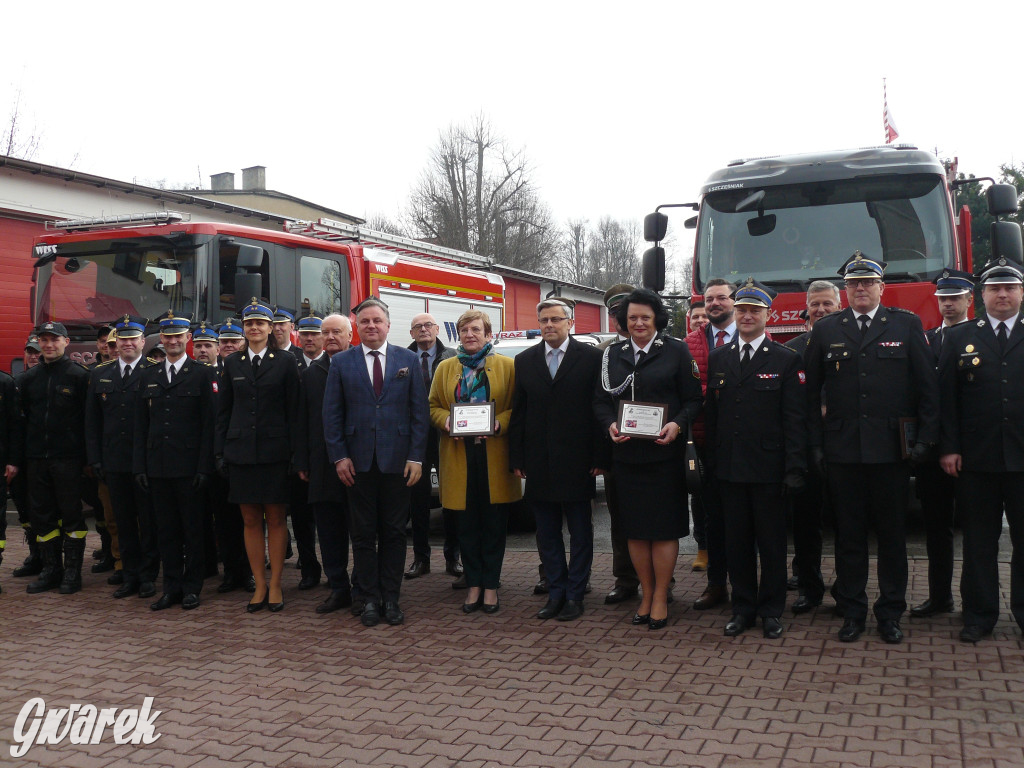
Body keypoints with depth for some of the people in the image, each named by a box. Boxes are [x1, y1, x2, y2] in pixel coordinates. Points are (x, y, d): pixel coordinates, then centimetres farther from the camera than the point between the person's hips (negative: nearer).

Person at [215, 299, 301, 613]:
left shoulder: (285, 362, 1)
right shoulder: (232, 363, 10)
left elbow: (293, 411, -1)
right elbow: (223, 411, 10)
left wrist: (294, 453, -7)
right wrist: (220, 452, 4)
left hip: (275, 452, -3)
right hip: (241, 452, 3)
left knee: (276, 519, 3)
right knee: (250, 521, 6)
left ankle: (275, 584, 13)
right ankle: (260, 585, 15)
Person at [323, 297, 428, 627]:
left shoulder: (408, 360, 6)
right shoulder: (341, 362, 6)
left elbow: (419, 411, 3)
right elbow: (332, 414, 4)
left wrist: (416, 457, -4)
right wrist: (339, 456, -4)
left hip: (397, 460, 0)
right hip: (358, 461, 0)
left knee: (394, 532, 6)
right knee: (363, 533, 6)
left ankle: (391, 598, 16)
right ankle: (370, 598, 15)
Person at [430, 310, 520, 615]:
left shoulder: (507, 366, 6)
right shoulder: (445, 368, 13)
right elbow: (433, 406, 11)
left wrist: (499, 423, -17)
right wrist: (445, 420, -9)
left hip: (495, 456, -2)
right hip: (459, 457, 2)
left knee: (494, 524, 3)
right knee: (467, 525, 5)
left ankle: (491, 585, 13)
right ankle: (474, 585, 15)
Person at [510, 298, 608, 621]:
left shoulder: (591, 357, -2)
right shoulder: (524, 361, 8)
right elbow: (518, 412, 8)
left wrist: (600, 457, -9)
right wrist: (517, 458, 3)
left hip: (577, 462, -3)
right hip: (538, 463, 4)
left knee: (580, 533, 6)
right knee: (546, 533, 10)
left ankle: (574, 595, 16)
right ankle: (555, 593, 21)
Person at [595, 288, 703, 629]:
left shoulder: (676, 351, 0)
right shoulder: (612, 355, 9)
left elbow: (693, 399, -2)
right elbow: (601, 401, 9)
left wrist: (677, 425, -19)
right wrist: (610, 425, -10)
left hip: (664, 453, -3)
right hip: (626, 454, 3)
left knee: (664, 528, 2)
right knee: (635, 528, 9)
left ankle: (660, 598, 13)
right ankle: (646, 594, 22)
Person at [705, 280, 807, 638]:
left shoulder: (787, 360, 0)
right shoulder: (717, 358, 11)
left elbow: (795, 420, -5)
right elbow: (711, 414, 11)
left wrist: (794, 469, -11)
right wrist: (711, 461, 5)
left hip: (769, 468, -3)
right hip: (729, 467, 3)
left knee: (772, 542, 6)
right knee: (737, 541, 10)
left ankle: (771, 610, 19)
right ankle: (743, 608, 21)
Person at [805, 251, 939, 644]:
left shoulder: (907, 325, 5)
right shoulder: (825, 331, 7)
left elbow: (927, 386, 4)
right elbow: (812, 392, 7)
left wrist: (925, 437, -3)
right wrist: (815, 443, 2)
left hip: (892, 449, 0)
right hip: (841, 450, 1)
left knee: (893, 534, 7)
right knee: (848, 534, 7)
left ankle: (890, 613, 19)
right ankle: (852, 612, 17)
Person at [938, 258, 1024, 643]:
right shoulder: (958, 338, 7)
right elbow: (947, 398, 3)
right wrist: (949, 447, -4)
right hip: (976, 458, 0)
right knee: (979, 540, 7)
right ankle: (979, 615, 16)